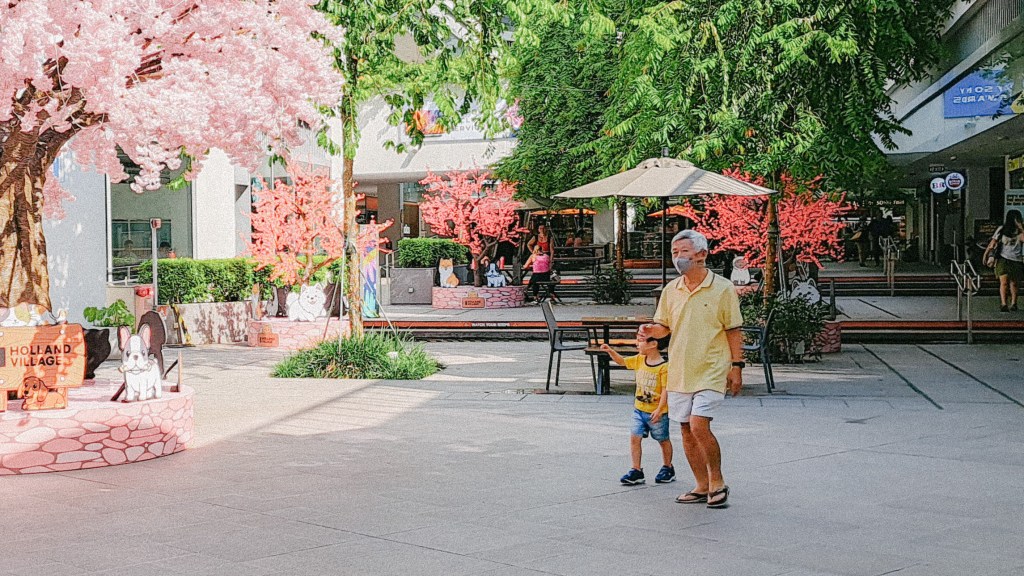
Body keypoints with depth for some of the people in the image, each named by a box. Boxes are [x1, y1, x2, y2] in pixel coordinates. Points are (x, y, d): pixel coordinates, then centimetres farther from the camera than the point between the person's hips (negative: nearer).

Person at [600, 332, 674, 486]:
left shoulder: (663, 367, -19)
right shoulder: (639, 360, 2)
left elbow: (665, 390, -19)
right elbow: (622, 361, 12)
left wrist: (659, 409, -22)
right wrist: (610, 351, -5)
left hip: (657, 412, -6)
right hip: (639, 409, 6)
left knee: (663, 440, 12)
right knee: (634, 438, -1)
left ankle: (667, 469, 29)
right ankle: (636, 471, 4)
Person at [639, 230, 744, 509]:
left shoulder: (723, 288, -5)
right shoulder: (670, 290, 8)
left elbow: (733, 331, -2)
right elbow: (664, 326, 15)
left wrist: (737, 366, -5)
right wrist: (651, 330, -7)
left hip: (711, 370, -5)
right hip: (679, 371, 5)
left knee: (699, 425, -17)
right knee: (686, 430, 8)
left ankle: (717, 483, 2)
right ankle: (702, 486, 21)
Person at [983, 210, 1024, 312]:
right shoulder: (1001, 229, 2)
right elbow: (993, 242, 8)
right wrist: (986, 254, 9)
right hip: (1003, 259, -1)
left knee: (1014, 283, 8)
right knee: (1004, 282, -14)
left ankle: (1013, 303, 25)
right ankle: (1003, 304, -18)